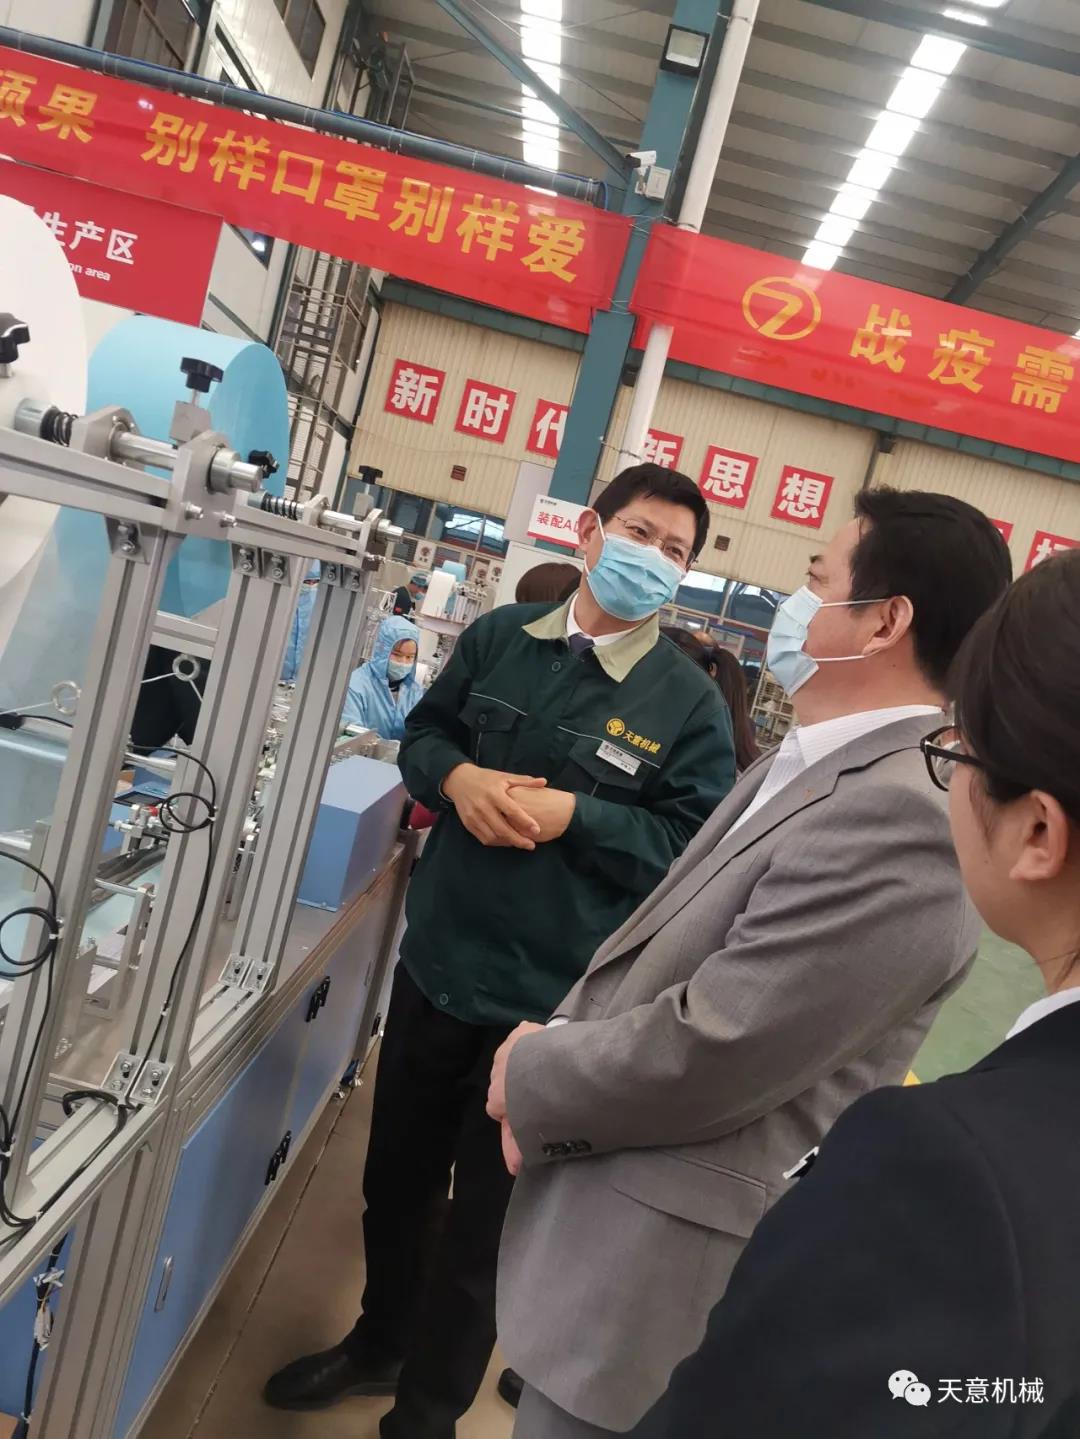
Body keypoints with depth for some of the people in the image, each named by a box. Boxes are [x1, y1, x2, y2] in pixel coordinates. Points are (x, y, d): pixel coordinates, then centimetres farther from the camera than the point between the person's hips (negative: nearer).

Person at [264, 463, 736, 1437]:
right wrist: (457, 775, -13)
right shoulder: (499, 637, 0)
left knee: (484, 1220, 15)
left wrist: (575, 816, -21)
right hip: (436, 964, 4)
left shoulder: (690, 703, -10)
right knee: (397, 1176, 24)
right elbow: (424, 731, 9)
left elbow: (696, 845, -10)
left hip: (551, 1001, -4)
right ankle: (379, 1344, 53)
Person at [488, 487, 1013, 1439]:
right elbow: (659, 945, 11)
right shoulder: (800, 769, 7)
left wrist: (531, 1077, -9)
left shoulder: (898, 819, -26)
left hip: (659, 1267, -8)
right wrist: (561, 1053, -5)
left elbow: (702, 1059, -26)